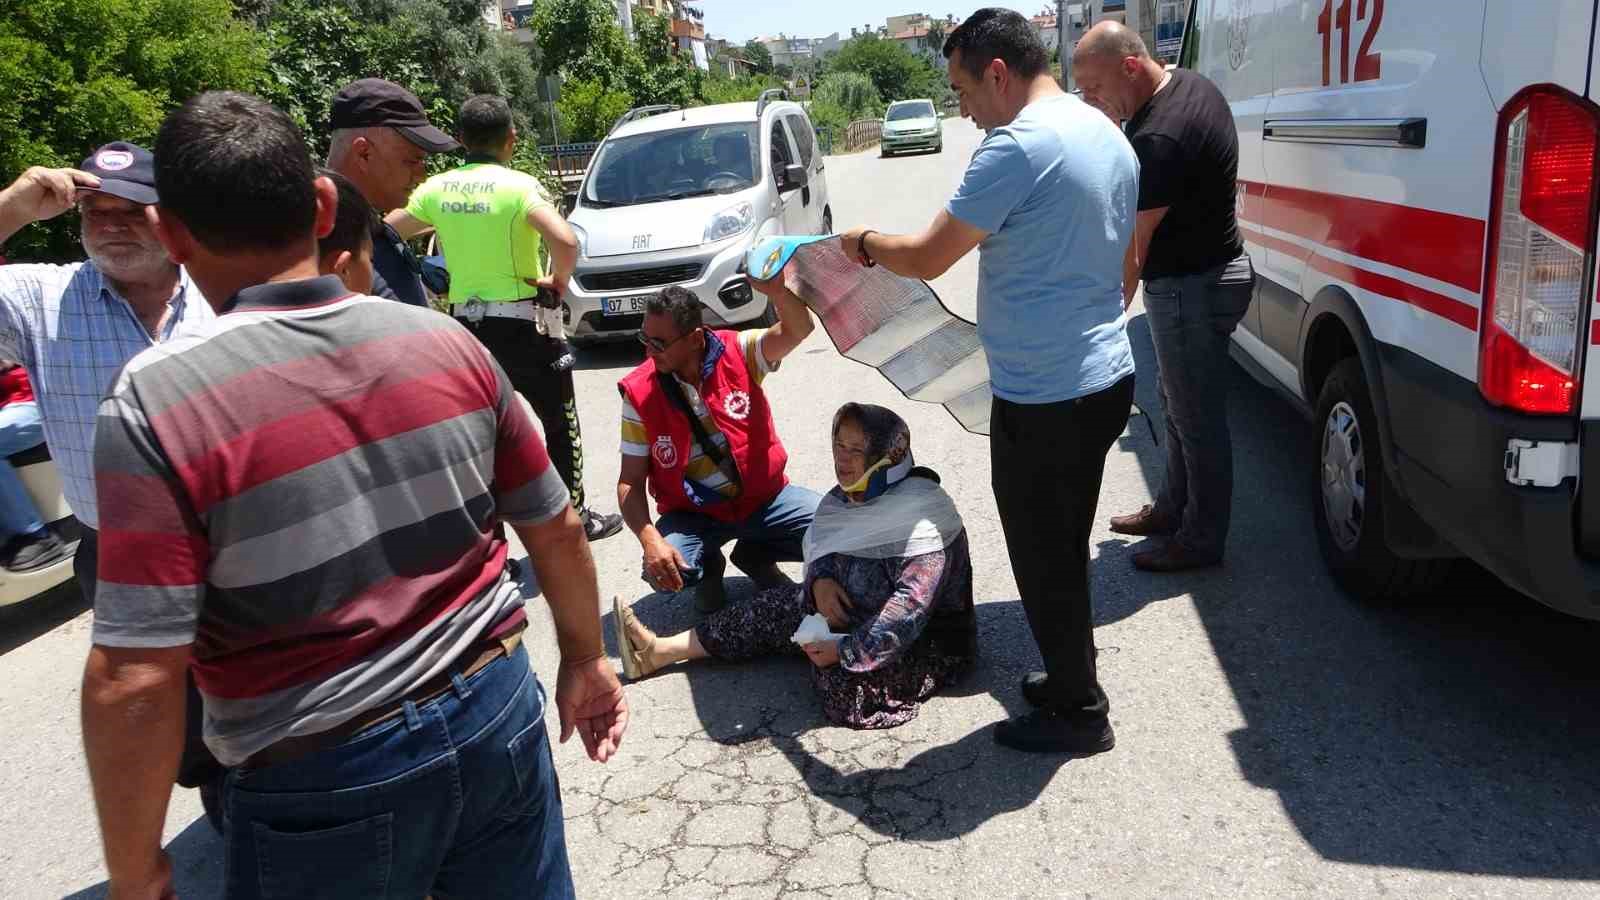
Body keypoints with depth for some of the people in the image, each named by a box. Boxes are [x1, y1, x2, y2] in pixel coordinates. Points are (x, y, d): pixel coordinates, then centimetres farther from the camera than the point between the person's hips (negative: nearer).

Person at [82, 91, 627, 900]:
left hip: (323, 788, -3)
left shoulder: (157, 402, -18)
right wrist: (585, 660, 17)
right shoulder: (445, 342, -6)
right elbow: (556, 528, 2)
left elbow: (135, 680, -19)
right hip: (497, 714, 4)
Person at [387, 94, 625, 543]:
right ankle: (574, 517, 19)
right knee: (561, 425, 11)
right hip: (523, 325, -5)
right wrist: (559, 280, -11)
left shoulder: (437, 188, 2)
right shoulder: (519, 186, -15)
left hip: (467, 323, 5)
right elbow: (565, 241, -30)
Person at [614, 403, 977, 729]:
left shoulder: (923, 513, -27)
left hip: (928, 645, -8)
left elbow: (909, 609, -31)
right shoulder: (851, 496, -3)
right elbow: (822, 552, 8)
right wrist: (820, 580, -15)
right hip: (864, 614, 8)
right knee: (782, 605, 3)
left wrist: (845, 651, -28)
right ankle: (659, 651, 9)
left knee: (842, 682, -31)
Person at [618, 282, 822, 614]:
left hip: (763, 496, 1)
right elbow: (631, 481, -8)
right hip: (692, 514, -1)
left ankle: (756, 555, 11)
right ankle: (708, 564, 10)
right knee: (663, 572, -30)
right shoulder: (640, 393, -10)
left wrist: (777, 290, -48)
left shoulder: (738, 352, -10)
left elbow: (798, 329, -26)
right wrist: (650, 539, -26)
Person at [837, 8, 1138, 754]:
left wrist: (865, 243, 2)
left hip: (1044, 397, -9)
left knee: (1043, 558, 6)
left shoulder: (1019, 146, -19)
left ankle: (1077, 712, 20)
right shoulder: (1106, 135, 11)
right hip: (1104, 376, 10)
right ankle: (1072, 676, 36)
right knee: (1064, 548, 21)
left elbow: (927, 258, -17)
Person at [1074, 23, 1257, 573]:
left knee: (1197, 418, 2)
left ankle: (1201, 540, 17)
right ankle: (1173, 509, 37)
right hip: (1205, 273, 11)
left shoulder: (1159, 138, -28)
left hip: (1191, 289, -11)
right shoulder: (1188, 84, 3)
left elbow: (1133, 248, -24)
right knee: (1178, 403, 22)